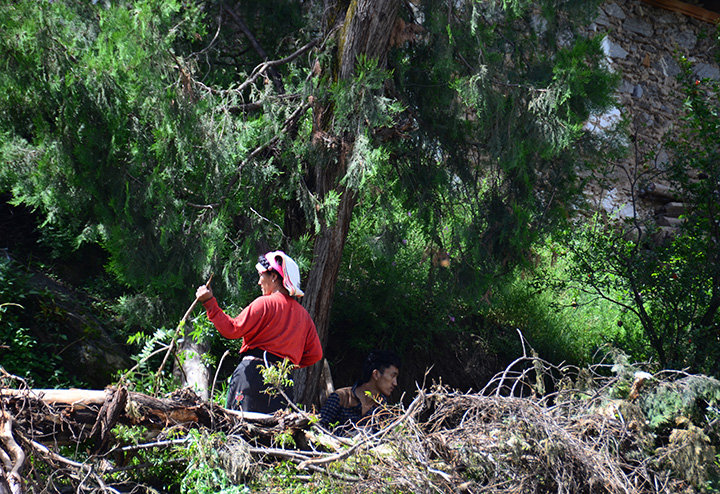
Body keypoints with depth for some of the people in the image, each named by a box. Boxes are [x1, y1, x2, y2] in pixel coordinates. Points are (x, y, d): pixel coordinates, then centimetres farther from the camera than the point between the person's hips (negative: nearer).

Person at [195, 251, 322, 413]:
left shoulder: (265, 303, -3)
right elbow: (315, 354, 14)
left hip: (253, 372, -6)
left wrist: (209, 303, -4)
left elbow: (232, 329, -8)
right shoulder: (303, 314, 15)